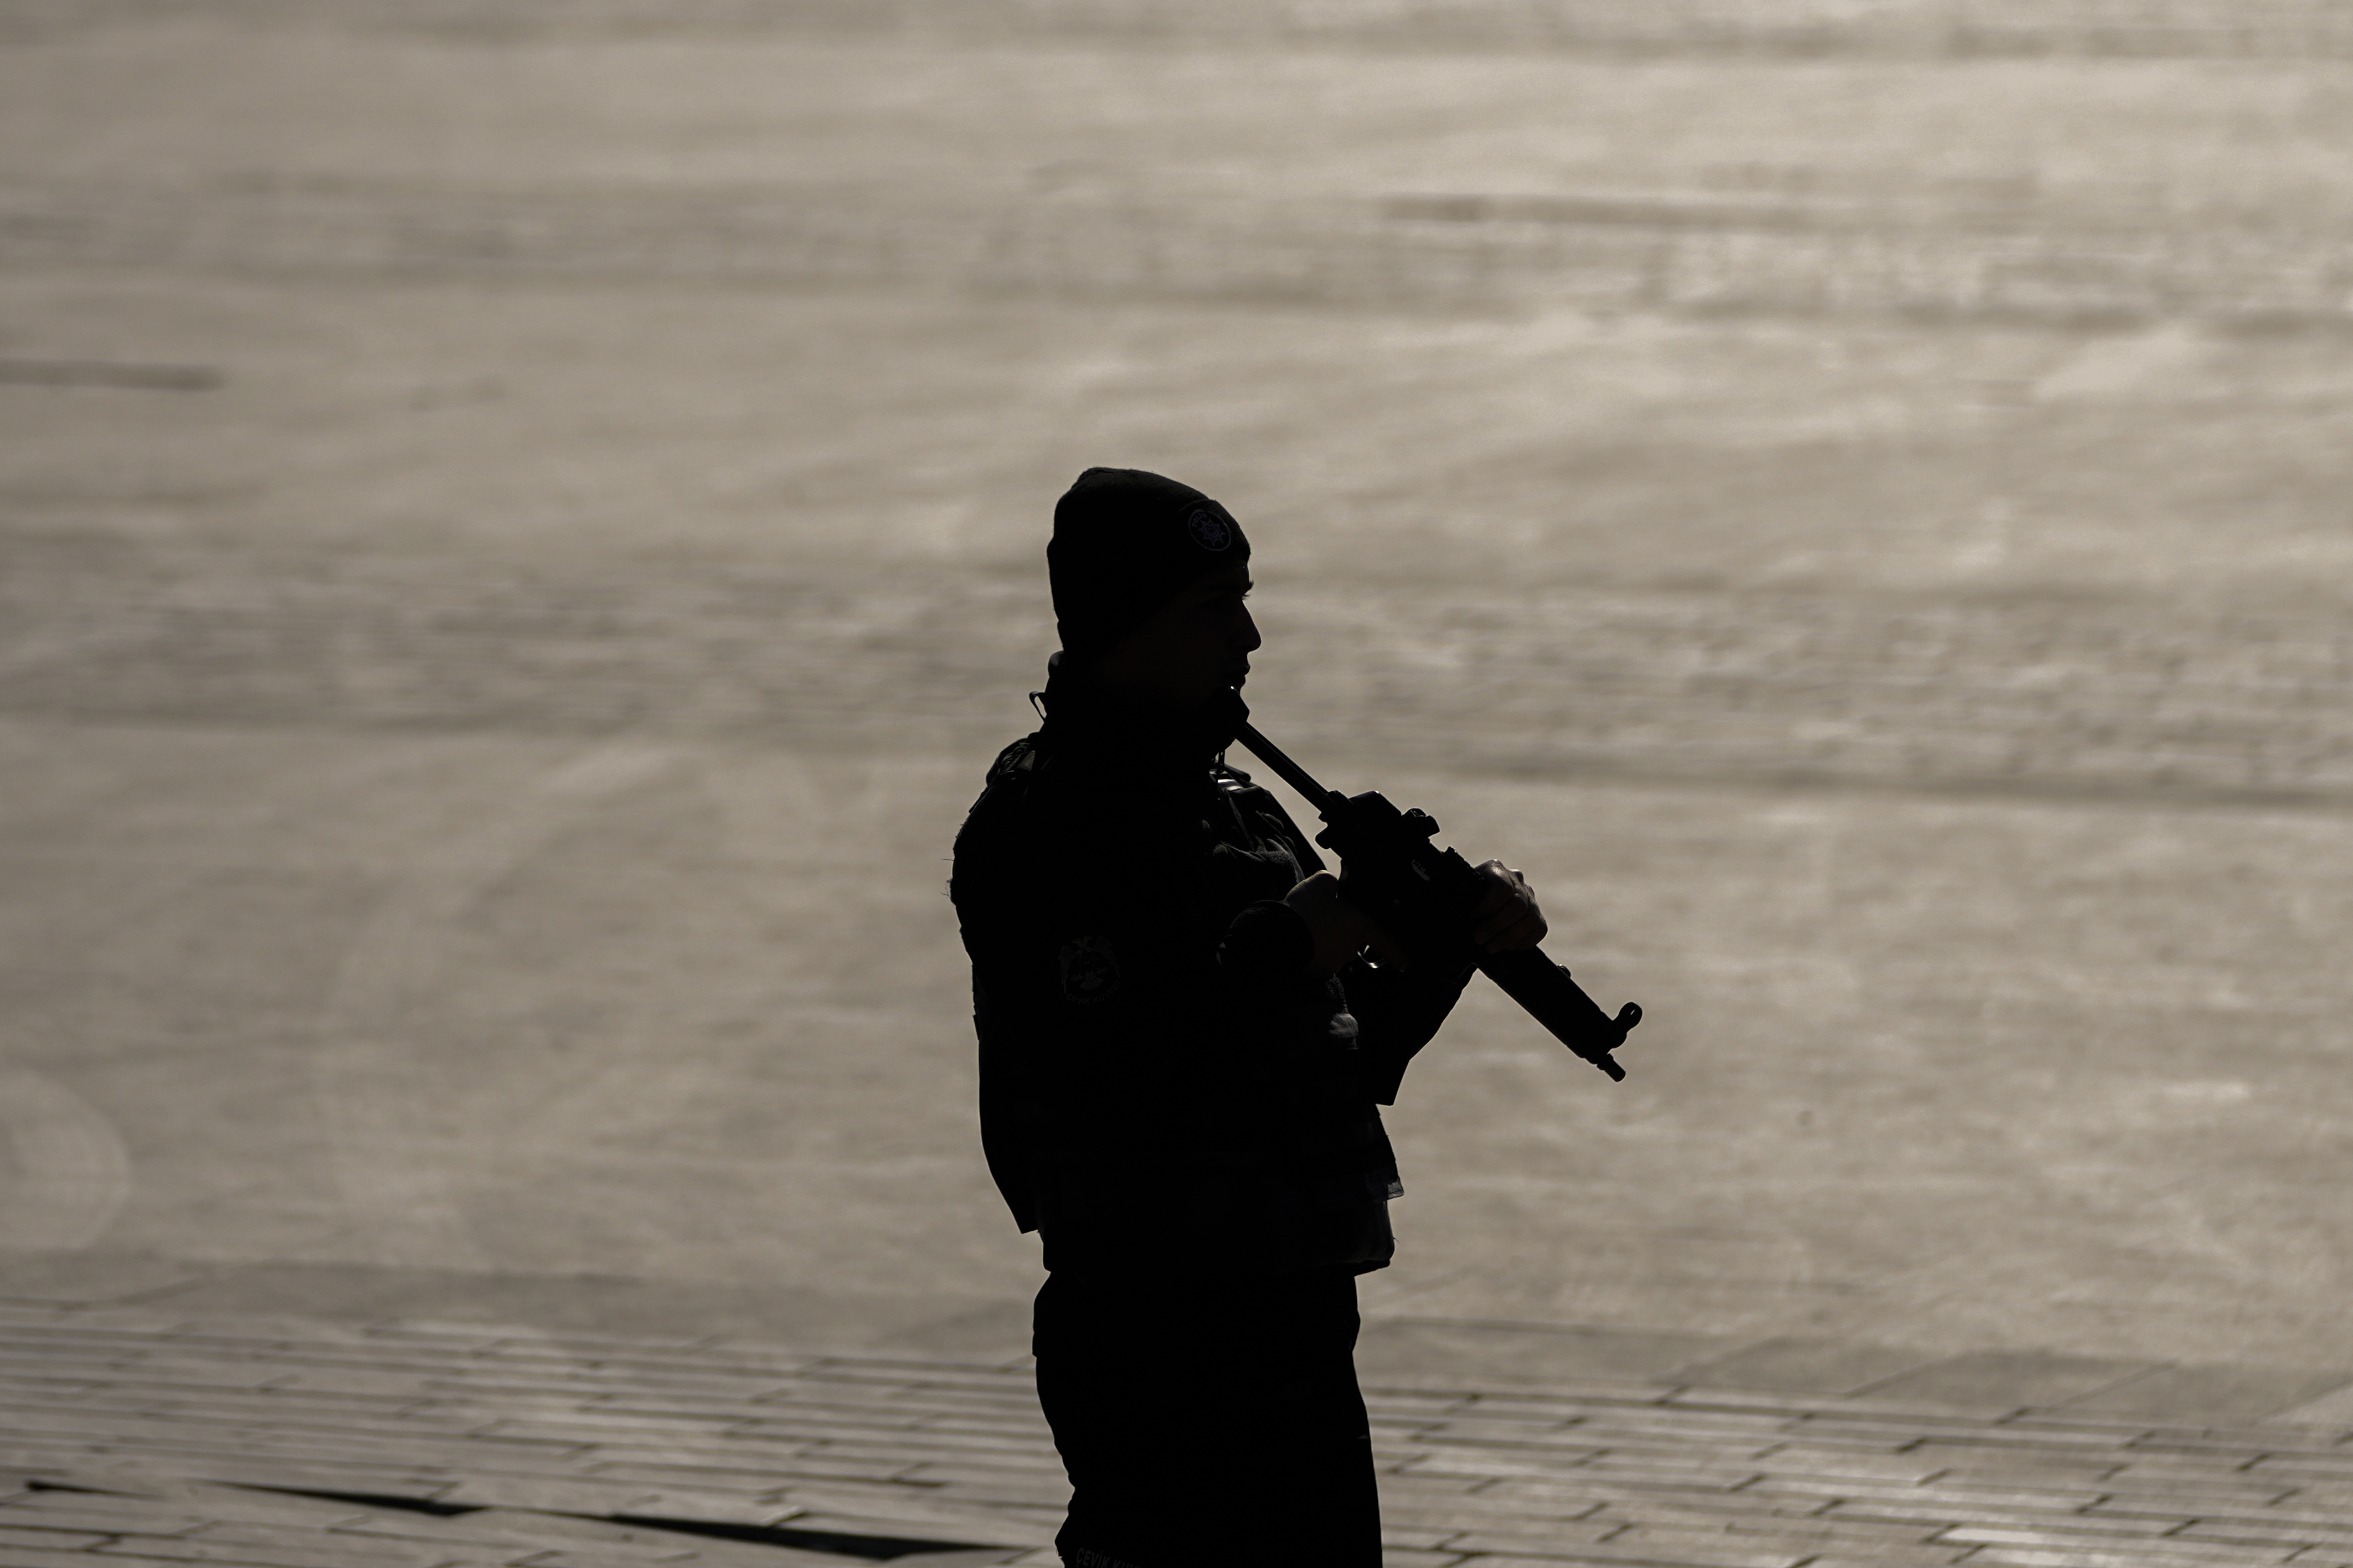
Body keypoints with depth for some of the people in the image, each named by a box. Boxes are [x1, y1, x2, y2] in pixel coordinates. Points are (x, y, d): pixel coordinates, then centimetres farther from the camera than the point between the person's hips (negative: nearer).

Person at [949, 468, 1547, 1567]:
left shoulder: (1232, 805, 15)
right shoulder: (1048, 827, -12)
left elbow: (1352, 1064, 18)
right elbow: (1110, 1085, -25)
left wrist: (1454, 941, 2)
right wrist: (1290, 947, -20)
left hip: (1300, 1326, 9)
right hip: (1162, 1343, -9)